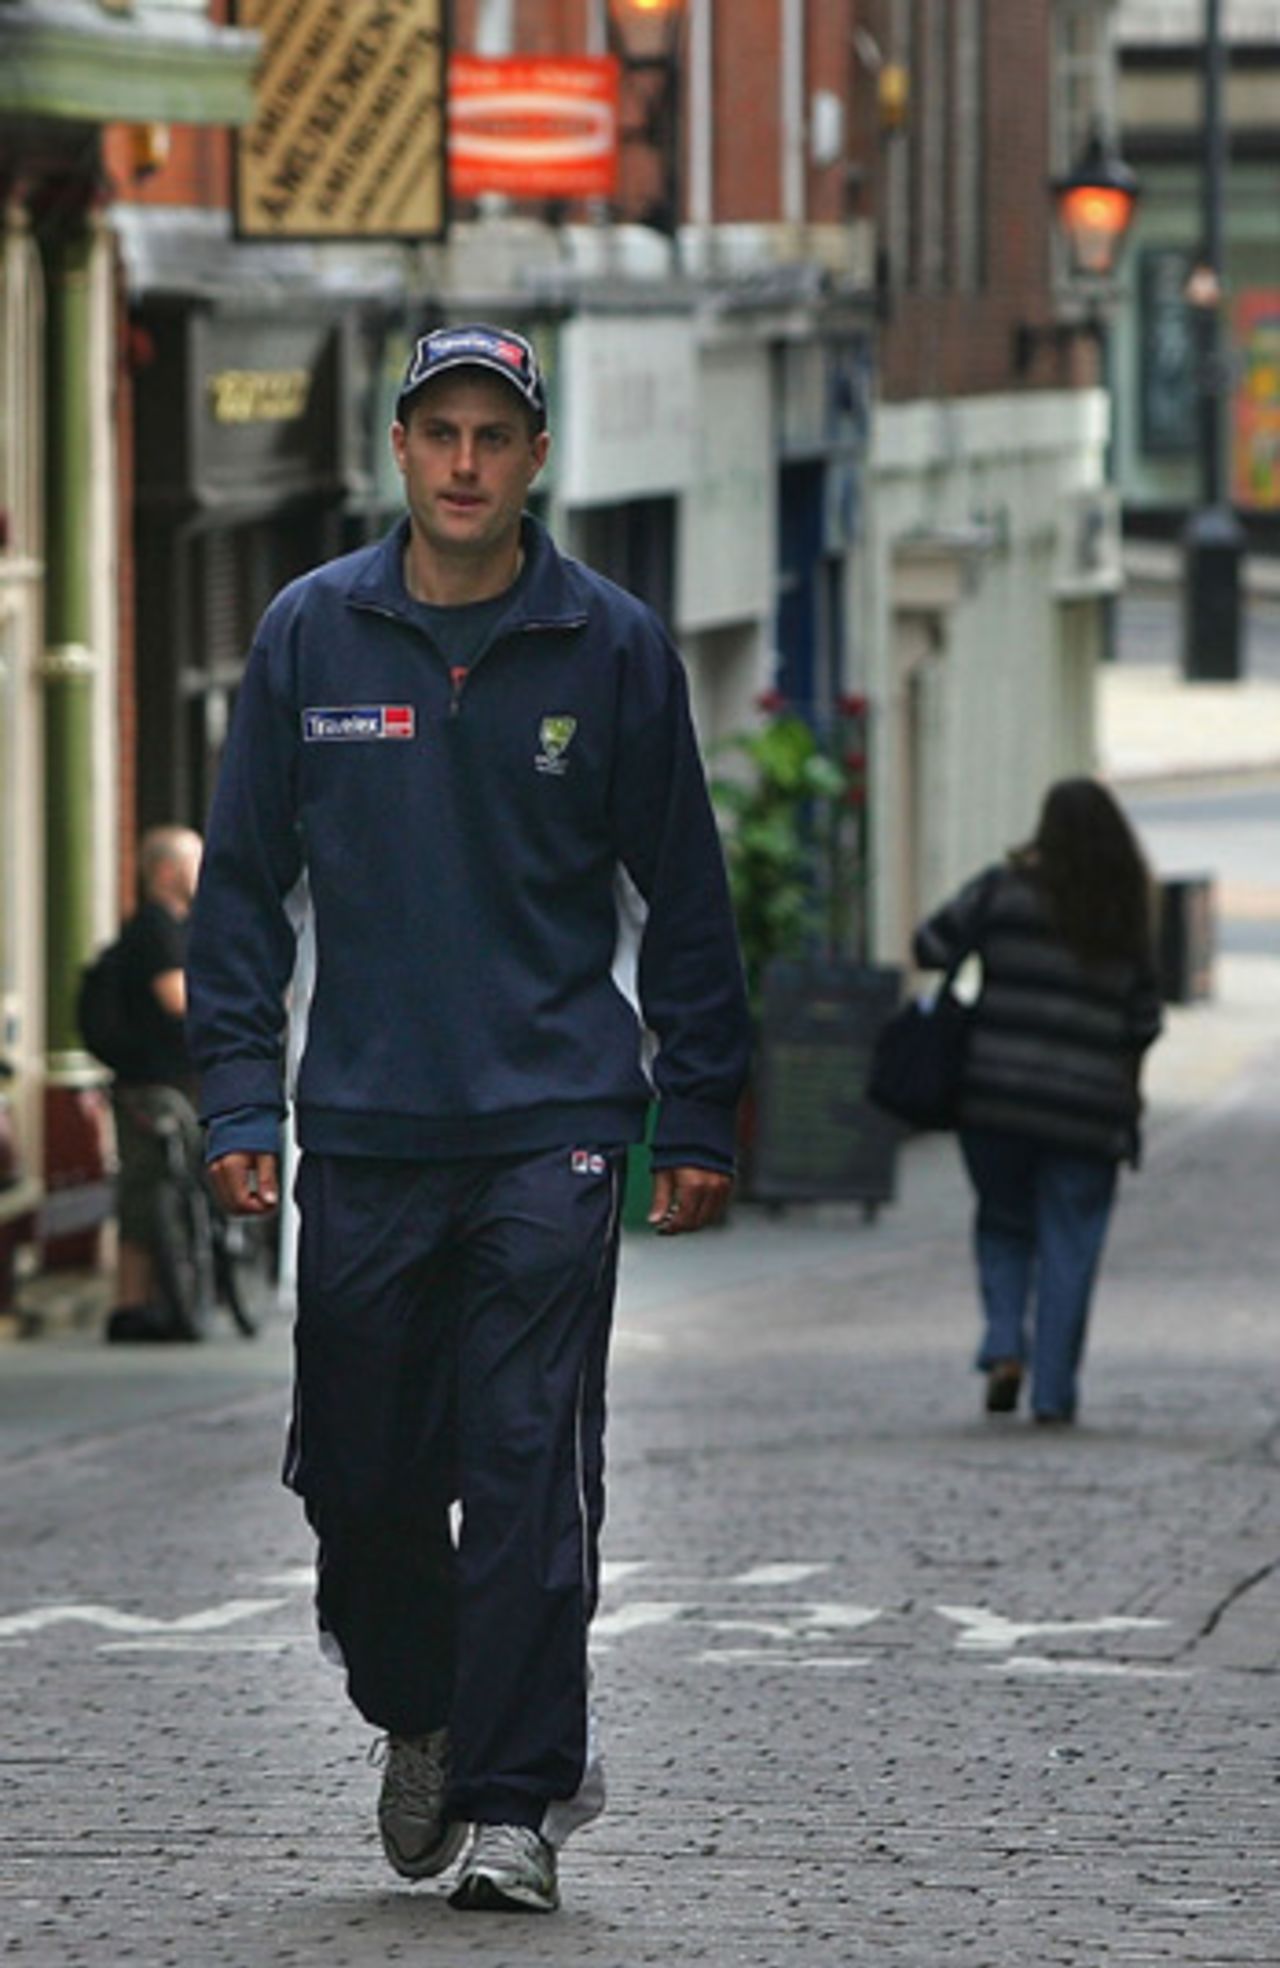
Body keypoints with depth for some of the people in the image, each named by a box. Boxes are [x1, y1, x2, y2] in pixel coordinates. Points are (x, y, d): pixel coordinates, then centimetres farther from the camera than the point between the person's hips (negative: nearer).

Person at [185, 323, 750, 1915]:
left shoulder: (609, 645, 2)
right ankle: (418, 1716, 33)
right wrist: (236, 1098, 0)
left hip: (552, 1125, -2)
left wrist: (700, 1117, 5)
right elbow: (246, 879, 8)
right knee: (363, 1474, 7)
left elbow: (680, 892, 7)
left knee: (528, 1471, -8)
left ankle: (514, 1799, -3)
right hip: (363, 1128, 2)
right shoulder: (311, 635, 4)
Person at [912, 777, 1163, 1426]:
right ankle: (1053, 1391, 6)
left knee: (1003, 1226, 18)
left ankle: (1004, 1348, -2)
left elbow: (932, 946, -5)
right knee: (1069, 1247, 8)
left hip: (997, 1097, 0)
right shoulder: (1127, 917, 2)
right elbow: (1143, 1021, 5)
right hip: (1088, 1105, 0)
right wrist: (1128, 1087, 22)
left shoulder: (1006, 891, -4)